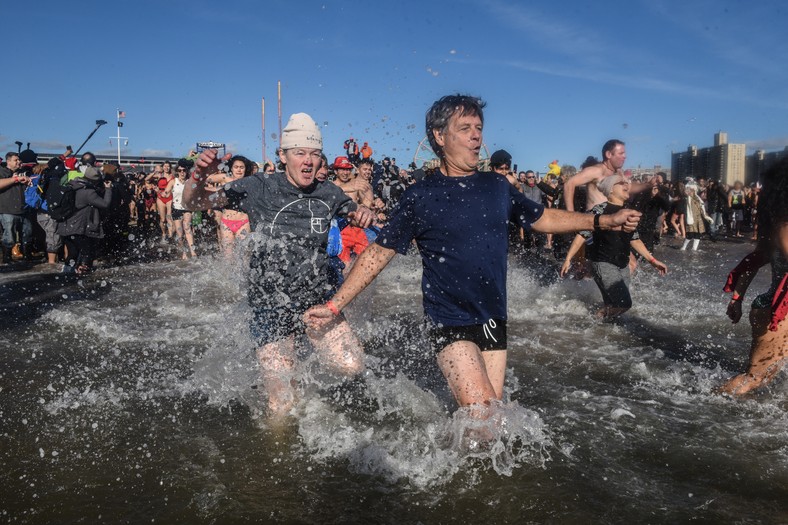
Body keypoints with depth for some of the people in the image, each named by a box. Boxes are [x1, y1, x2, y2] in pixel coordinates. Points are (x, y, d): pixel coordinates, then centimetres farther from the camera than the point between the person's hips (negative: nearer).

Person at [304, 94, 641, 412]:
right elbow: (379, 253, -5)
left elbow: (543, 218, 17)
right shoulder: (420, 196, -7)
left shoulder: (497, 187, 6)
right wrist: (335, 305, -9)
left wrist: (607, 221, 13)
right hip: (450, 323, -5)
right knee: (482, 418, -12)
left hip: (493, 321, 5)